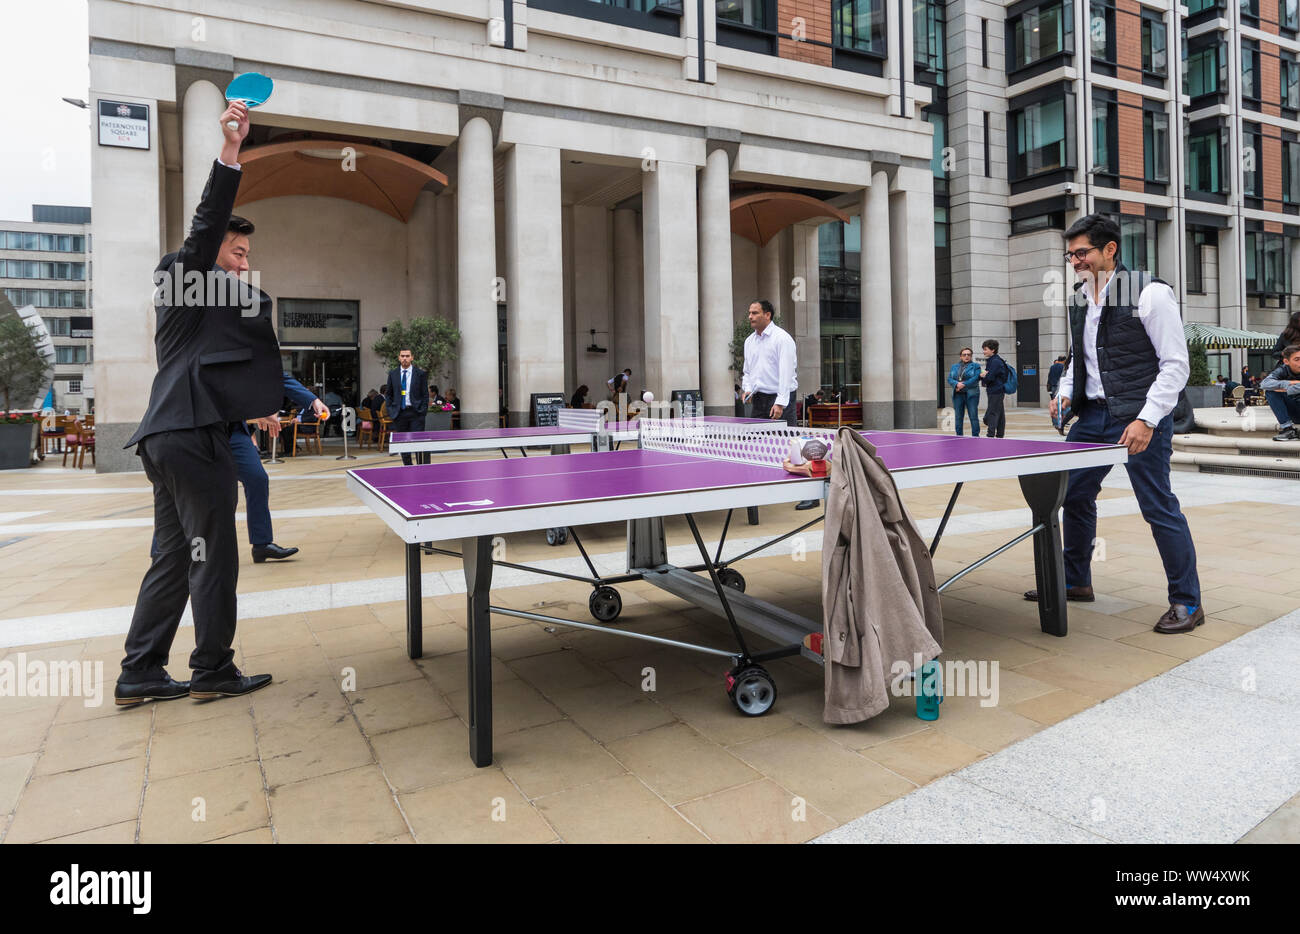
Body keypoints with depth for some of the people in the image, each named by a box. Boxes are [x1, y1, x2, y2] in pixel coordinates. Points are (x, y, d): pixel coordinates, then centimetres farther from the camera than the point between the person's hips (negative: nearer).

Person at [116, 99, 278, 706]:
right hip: (192, 437, -10)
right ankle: (213, 671, 8)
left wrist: (252, 412, 35)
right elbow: (207, 222, -16)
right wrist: (229, 151, -24)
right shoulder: (185, 274, 1)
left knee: (173, 557, 12)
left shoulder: (197, 294, 26)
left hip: (169, 438, 10)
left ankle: (139, 675, 18)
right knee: (214, 556, -2)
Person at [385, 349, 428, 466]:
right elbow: (389, 394, 15)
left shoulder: (420, 374, 2)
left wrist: (423, 411, -5)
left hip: (415, 413, -3)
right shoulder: (392, 373, 9)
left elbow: (425, 395, 3)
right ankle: (407, 468, 16)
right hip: (399, 413, 3)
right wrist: (391, 410, 4)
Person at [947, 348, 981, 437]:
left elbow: (976, 378, -9)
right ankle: (959, 436, 11)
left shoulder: (975, 366, 5)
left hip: (971, 394, -3)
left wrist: (964, 385, -17)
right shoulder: (954, 367, 16)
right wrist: (957, 384, -14)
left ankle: (975, 436, -1)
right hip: (958, 395, 3)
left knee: (973, 416, -5)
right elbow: (949, 379, 6)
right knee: (958, 417, 5)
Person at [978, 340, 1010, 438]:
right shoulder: (990, 361, 16)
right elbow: (986, 376, 16)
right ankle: (1000, 435, 18)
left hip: (996, 392, -10)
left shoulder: (995, 362, -15)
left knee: (992, 415, -11)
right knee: (1000, 415, 13)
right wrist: (983, 376, -6)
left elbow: (989, 378, -20)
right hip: (997, 391, 10)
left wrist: (981, 376, -1)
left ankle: (990, 435, -13)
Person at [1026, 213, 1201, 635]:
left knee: (1159, 506, -5)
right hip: (1094, 415, 7)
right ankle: (1076, 581, 28)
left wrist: (1146, 419, -20)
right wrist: (1066, 393, 3)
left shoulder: (1150, 294, -10)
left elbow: (1176, 365, -12)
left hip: (1141, 418, -7)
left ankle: (1187, 602, 11)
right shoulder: (1079, 301, 10)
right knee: (1073, 494, 11)